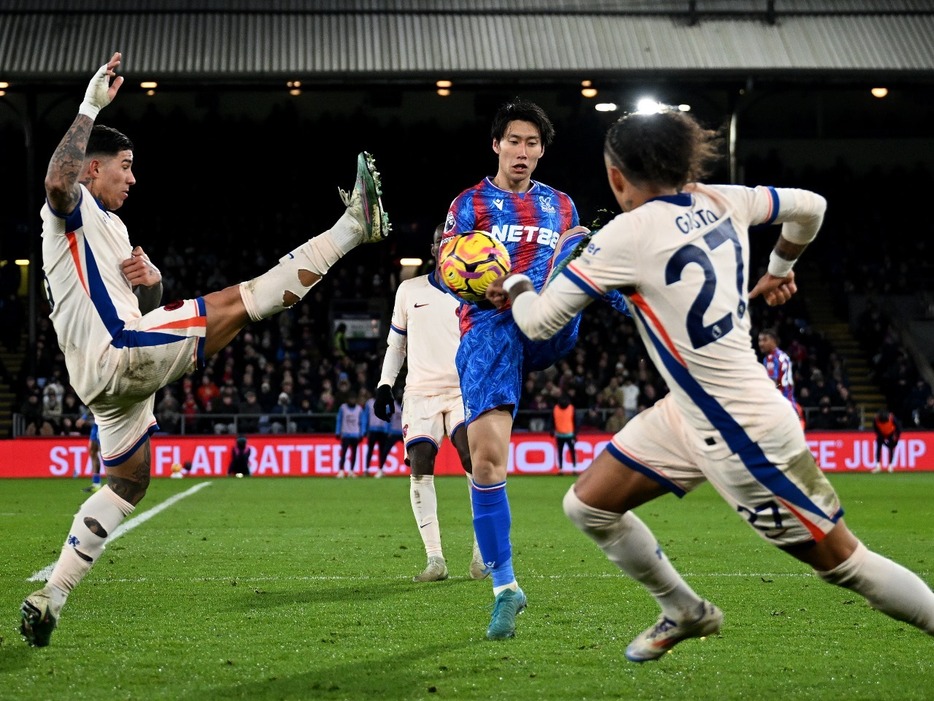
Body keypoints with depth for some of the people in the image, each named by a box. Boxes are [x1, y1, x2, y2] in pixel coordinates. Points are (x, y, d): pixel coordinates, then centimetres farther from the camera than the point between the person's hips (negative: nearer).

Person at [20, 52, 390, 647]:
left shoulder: (111, 226, 30)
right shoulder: (72, 208, -1)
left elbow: (149, 307, 27)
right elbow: (58, 179, -29)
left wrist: (150, 279, 4)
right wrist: (90, 107, -26)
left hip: (117, 374, 11)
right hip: (115, 352, -11)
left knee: (128, 485, 17)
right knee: (239, 302, -14)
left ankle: (49, 599, 15)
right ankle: (354, 225, -13)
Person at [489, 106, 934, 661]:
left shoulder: (628, 235, -18)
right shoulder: (720, 200, 2)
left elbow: (540, 322, -12)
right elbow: (810, 206, 16)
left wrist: (516, 286, 9)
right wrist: (781, 268, 32)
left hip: (745, 435, -8)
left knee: (842, 560, 1)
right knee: (587, 506, 11)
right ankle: (686, 613, 30)